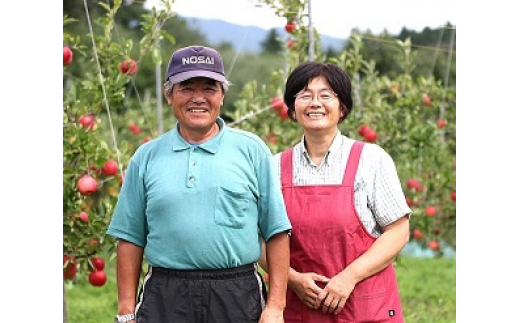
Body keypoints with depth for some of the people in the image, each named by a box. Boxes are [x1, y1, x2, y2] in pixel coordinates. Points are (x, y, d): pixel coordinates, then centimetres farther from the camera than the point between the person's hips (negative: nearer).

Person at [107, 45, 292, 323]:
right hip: (164, 300, 1)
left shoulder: (252, 150, 5)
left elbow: (276, 233, 3)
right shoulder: (146, 157, 9)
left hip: (238, 299, -1)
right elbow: (130, 238, 9)